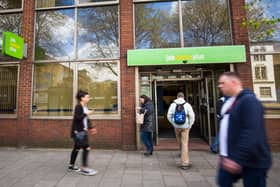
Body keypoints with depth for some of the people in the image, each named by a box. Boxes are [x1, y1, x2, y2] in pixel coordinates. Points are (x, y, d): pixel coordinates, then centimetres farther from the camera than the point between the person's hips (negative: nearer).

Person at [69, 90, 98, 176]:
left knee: (77, 148, 18)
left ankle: (71, 166, 32)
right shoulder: (78, 106, -14)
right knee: (86, 148, -8)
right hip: (78, 131, -9)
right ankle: (84, 168, 1)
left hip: (83, 131, 9)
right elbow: (77, 118, -22)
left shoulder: (85, 107, 12)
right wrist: (86, 113, -18)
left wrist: (91, 127, 15)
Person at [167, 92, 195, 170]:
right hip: (185, 126, -2)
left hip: (177, 126, 2)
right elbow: (192, 116, -7)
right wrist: (189, 125, 3)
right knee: (185, 144, 4)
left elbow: (169, 115, -1)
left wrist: (173, 123, 9)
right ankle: (184, 163, 7)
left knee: (180, 142, 20)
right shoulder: (187, 104, -4)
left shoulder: (173, 104, 0)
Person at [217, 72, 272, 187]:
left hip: (251, 162, -8)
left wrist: (238, 158, -29)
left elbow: (252, 133, -28)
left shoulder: (249, 100, -19)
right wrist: (225, 154, 20)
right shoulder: (230, 102, 10)